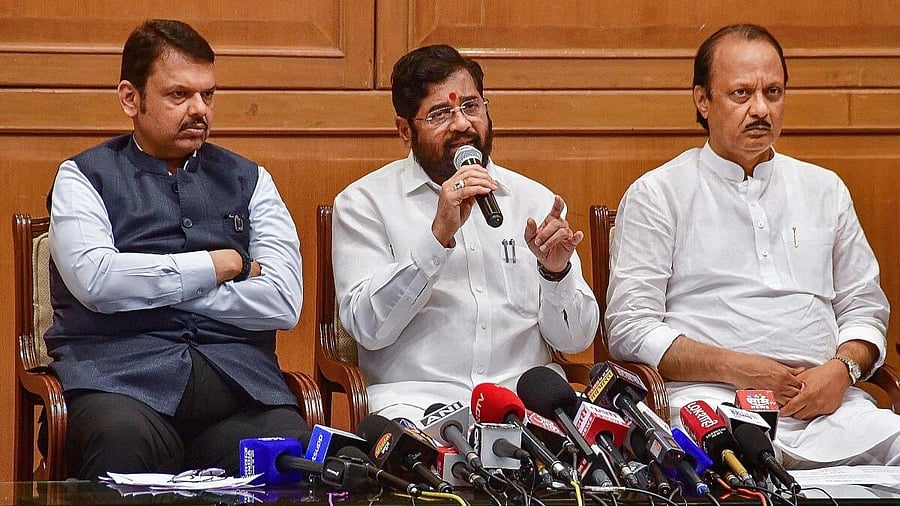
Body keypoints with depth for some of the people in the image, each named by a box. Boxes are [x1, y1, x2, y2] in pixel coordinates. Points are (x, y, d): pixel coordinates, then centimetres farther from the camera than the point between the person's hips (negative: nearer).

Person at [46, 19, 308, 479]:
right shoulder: (85, 178, 13)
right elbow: (94, 279, -7)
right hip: (120, 370, -2)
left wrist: (149, 288, 1)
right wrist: (218, 265, 3)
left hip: (236, 372, 2)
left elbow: (283, 301, 5)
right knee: (124, 439, -38)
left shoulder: (248, 181, 20)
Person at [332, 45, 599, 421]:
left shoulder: (534, 201, 15)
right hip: (417, 399, -3)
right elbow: (368, 326, -8)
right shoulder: (364, 202, 6)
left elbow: (575, 339, 11)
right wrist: (439, 234, -15)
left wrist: (556, 272, -9)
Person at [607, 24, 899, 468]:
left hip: (827, 401, 4)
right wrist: (735, 368, -11)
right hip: (713, 400, -4)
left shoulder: (825, 190, 23)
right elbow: (630, 329, 1)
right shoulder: (657, 194, 9)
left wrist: (843, 369, -1)